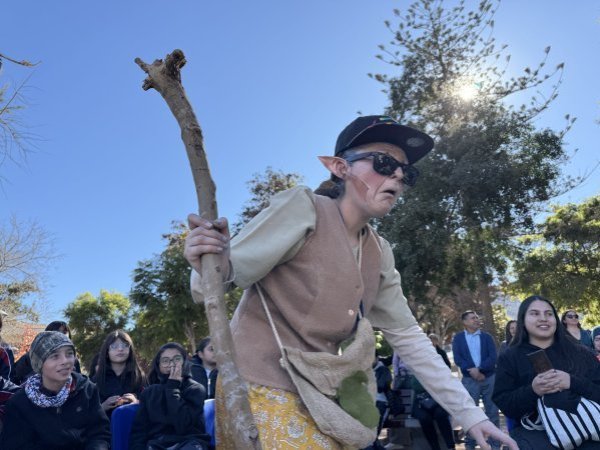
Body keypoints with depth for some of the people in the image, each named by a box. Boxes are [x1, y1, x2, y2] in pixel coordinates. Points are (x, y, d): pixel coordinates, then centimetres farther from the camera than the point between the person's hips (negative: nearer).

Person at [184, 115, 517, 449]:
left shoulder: (379, 253, 4)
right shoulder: (304, 209, -16)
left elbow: (406, 334, 9)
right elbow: (227, 273, -16)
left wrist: (468, 411, 6)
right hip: (263, 393, -6)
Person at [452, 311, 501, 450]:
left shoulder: (487, 337, 7)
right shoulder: (458, 338, 4)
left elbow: (493, 358, -4)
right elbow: (457, 359, -5)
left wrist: (479, 369, -18)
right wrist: (472, 371, -17)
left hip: (489, 378, 1)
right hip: (469, 380, -1)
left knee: (492, 412, 5)